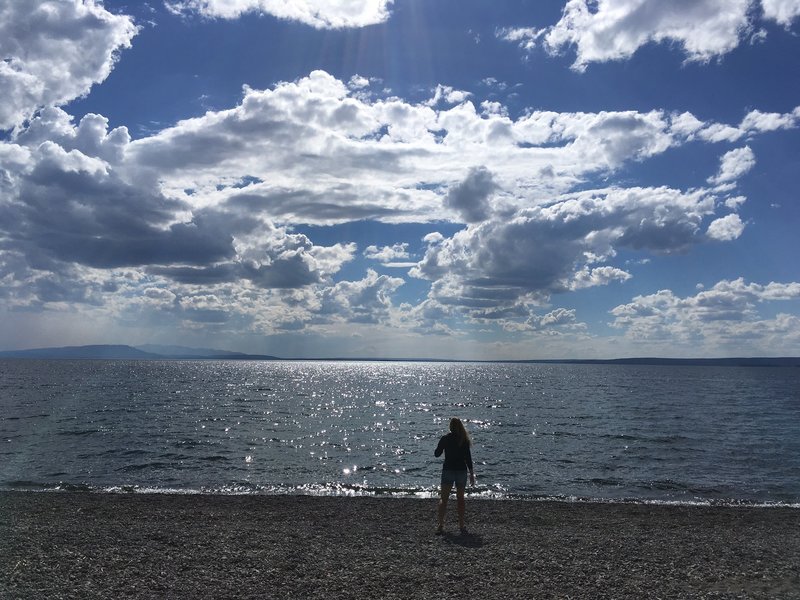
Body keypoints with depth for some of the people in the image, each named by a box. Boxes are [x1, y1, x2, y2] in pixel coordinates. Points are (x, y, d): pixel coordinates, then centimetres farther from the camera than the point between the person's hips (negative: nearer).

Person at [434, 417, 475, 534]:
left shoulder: (445, 439, -5)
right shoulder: (464, 440, -4)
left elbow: (436, 454, 3)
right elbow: (468, 458, -6)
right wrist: (471, 473, -1)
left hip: (448, 470, -1)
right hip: (461, 471, 2)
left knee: (443, 498, 2)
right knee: (460, 498, 15)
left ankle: (441, 525, -10)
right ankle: (461, 525, 17)